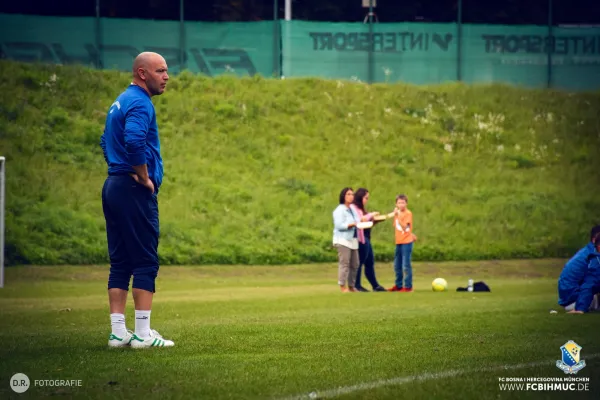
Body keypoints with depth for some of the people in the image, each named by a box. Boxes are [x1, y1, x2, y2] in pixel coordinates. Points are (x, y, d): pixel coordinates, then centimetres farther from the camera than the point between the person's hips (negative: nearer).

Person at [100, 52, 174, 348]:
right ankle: (143, 333, -8)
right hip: (135, 191, -10)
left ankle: (118, 332, 8)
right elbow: (134, 142, -28)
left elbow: (106, 142, 28)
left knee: (120, 263, 8)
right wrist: (145, 178, -15)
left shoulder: (121, 102, 18)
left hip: (113, 187, 10)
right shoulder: (139, 103, -13)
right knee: (145, 262, -7)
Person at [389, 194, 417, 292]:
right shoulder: (397, 213, 12)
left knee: (406, 266, -9)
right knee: (397, 266, 15)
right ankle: (398, 285, 26)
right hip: (398, 242, 8)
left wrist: (398, 216, -25)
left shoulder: (408, 213, -10)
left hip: (406, 242, -8)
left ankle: (408, 286, -4)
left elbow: (404, 227, -22)